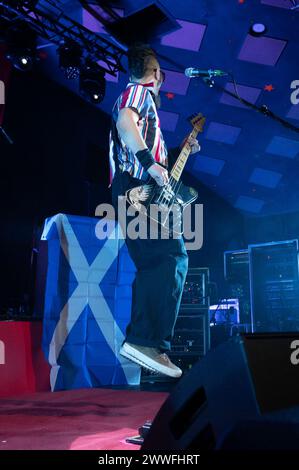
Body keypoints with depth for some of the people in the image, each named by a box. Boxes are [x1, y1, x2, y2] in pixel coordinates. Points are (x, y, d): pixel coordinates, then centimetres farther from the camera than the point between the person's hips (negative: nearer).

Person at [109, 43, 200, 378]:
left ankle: (139, 342, 6)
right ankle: (149, 342, -20)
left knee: (151, 267, 8)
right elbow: (125, 122, -22)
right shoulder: (141, 91, 1)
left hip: (129, 193, 10)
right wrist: (151, 163, -26)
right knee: (173, 258, -16)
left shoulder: (139, 95, 30)